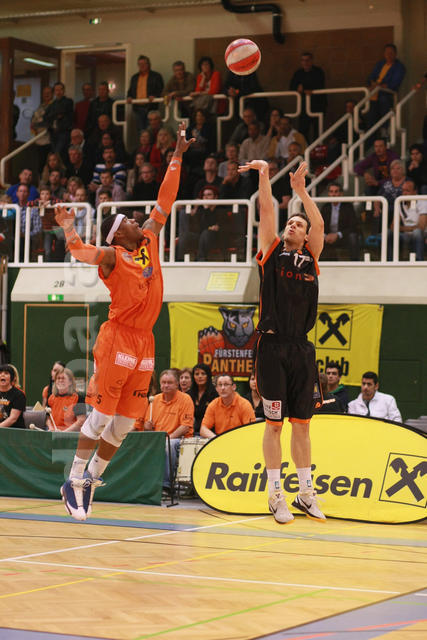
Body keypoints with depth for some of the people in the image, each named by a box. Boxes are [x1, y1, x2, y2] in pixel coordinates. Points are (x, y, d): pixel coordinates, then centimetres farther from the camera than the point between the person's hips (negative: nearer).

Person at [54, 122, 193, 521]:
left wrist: (177, 157, 12)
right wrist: (69, 230, -46)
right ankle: (74, 481, 0)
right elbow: (81, 252, -26)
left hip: (144, 343, 7)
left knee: (125, 422, 7)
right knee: (101, 416, -7)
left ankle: (91, 481, 17)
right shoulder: (112, 257, -7)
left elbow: (164, 203, 14)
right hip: (118, 339, -7)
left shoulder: (149, 243, 11)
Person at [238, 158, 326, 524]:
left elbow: (319, 224, -1)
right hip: (273, 347, -3)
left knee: (302, 423, 7)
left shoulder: (311, 260, 12)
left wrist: (301, 190, -6)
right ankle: (275, 495, 2)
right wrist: (264, 175, -8)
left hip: (302, 349, 3)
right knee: (274, 422, -2)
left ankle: (306, 493, 13)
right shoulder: (272, 253, 7)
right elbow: (266, 211, 0)